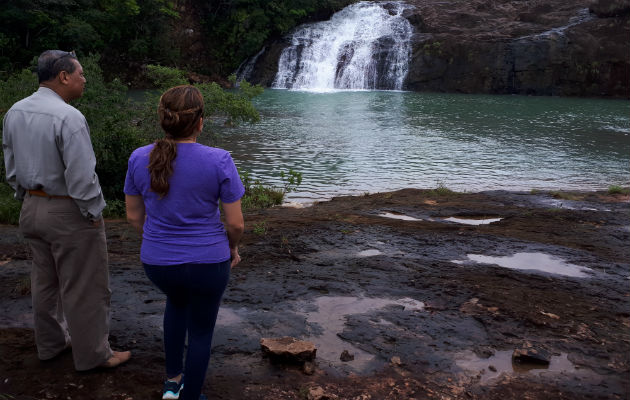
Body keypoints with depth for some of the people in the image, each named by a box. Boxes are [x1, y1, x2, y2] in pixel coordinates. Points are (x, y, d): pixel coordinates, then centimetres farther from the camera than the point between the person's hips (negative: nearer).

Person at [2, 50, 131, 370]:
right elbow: (82, 176, -24)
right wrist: (94, 213, -12)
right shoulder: (68, 117, -23)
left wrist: (28, 199, 20)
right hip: (69, 213, -8)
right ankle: (92, 354, 19)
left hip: (31, 208, 8)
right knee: (83, 287, 6)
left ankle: (49, 344, 38)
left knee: (44, 281, 21)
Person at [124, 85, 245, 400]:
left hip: (157, 262, 4)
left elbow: (133, 216, 3)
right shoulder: (218, 161, -18)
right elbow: (236, 223, -13)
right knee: (201, 330, 19)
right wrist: (232, 246, 8)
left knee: (177, 301, 35)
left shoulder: (139, 159, -8)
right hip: (207, 262, -3)